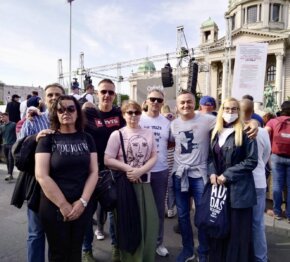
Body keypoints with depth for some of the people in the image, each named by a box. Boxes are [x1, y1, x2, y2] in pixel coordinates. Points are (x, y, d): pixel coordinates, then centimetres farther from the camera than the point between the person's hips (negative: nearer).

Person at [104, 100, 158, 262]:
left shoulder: (149, 134, 7)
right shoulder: (117, 134, -3)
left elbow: (154, 157, 2)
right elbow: (108, 160, -8)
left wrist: (140, 170, -14)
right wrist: (128, 168, -17)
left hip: (144, 182, 3)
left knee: (150, 221, 7)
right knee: (129, 222, 8)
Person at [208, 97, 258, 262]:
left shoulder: (245, 132, -6)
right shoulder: (215, 132, 10)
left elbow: (252, 160, -11)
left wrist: (227, 175, -14)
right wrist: (212, 173, -4)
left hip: (238, 188, -5)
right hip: (218, 186, 5)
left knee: (237, 231, 4)